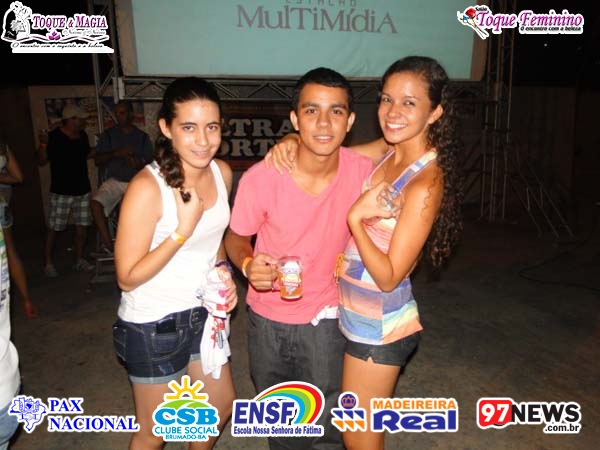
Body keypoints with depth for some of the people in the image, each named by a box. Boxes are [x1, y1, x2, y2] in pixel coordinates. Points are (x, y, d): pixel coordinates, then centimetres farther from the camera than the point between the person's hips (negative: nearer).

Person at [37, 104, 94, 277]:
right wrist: (43, 145, -26)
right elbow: (42, 162, -11)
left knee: (82, 225, 8)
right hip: (61, 192, -5)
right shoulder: (54, 137, -11)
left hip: (82, 190, 6)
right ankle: (49, 263, 15)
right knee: (53, 228, 1)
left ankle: (79, 260, 21)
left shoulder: (82, 135, 7)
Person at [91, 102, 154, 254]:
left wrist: (139, 164, -17)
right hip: (114, 181, 1)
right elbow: (97, 160, 3)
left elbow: (149, 163, 6)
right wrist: (116, 153, -13)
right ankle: (108, 243, -20)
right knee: (95, 202, -27)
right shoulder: (108, 135, 10)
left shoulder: (143, 137, 9)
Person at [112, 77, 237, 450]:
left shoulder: (222, 173, -5)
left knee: (223, 405, 25)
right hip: (154, 325, -6)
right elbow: (128, 277, -20)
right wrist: (184, 230, -28)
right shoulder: (148, 187, -25)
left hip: (201, 313, 7)